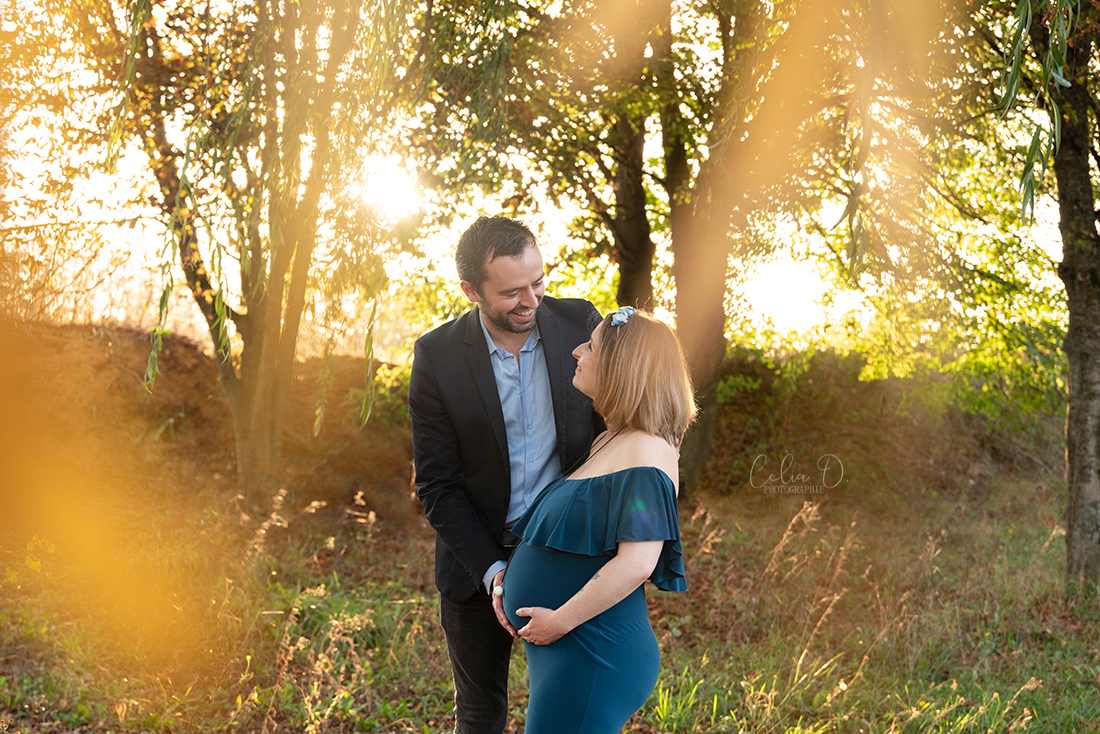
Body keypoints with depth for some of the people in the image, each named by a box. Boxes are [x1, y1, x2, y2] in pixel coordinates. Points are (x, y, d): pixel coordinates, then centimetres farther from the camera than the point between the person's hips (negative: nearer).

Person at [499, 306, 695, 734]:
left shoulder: (645, 451, -17)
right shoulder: (612, 442, 14)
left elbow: (637, 563, -27)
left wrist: (560, 620, -19)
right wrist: (508, 581, 11)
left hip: (593, 655, -10)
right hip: (567, 651, 10)